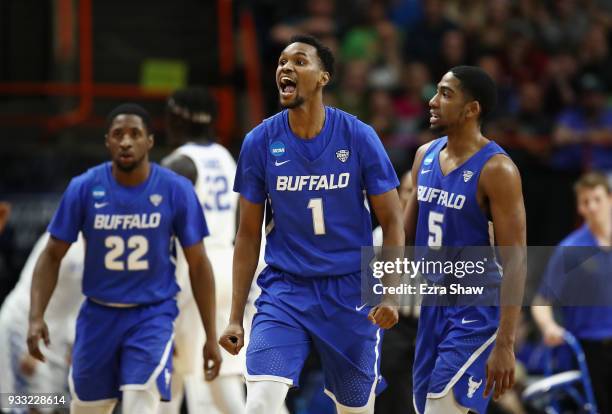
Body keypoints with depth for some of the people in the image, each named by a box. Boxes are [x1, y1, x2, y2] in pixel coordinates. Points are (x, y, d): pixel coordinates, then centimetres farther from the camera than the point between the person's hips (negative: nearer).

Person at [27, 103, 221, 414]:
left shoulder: (176, 190, -8)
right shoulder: (84, 188, -7)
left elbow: (198, 264, -1)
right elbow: (52, 256, 0)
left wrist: (211, 336, -2)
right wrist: (36, 317, -13)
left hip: (152, 315, -2)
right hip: (98, 315, 2)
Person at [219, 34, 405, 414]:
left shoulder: (359, 137, -6)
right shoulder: (260, 142, -3)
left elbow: (392, 222, -1)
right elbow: (249, 235, 5)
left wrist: (391, 294, -14)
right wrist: (236, 318, 1)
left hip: (350, 293, 0)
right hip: (284, 289, 0)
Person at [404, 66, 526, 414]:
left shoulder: (496, 169, -17)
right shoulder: (425, 156, 5)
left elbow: (515, 259, -19)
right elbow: (407, 231, 16)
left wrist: (505, 344, -24)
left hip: (476, 308, -8)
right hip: (433, 303, 8)